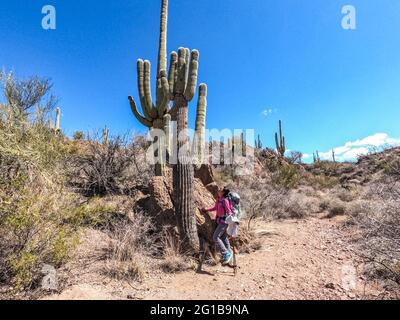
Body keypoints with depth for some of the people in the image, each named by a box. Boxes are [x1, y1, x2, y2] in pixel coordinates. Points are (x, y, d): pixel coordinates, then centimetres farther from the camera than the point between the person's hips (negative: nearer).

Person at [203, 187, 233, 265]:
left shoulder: (225, 200, -20)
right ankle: (228, 253, 31)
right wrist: (206, 210, 21)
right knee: (224, 238, 17)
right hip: (220, 221, 9)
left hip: (224, 221, -9)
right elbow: (215, 208, 21)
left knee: (216, 237, -10)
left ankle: (226, 254, -2)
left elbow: (229, 212, -17)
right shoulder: (218, 199, 6)